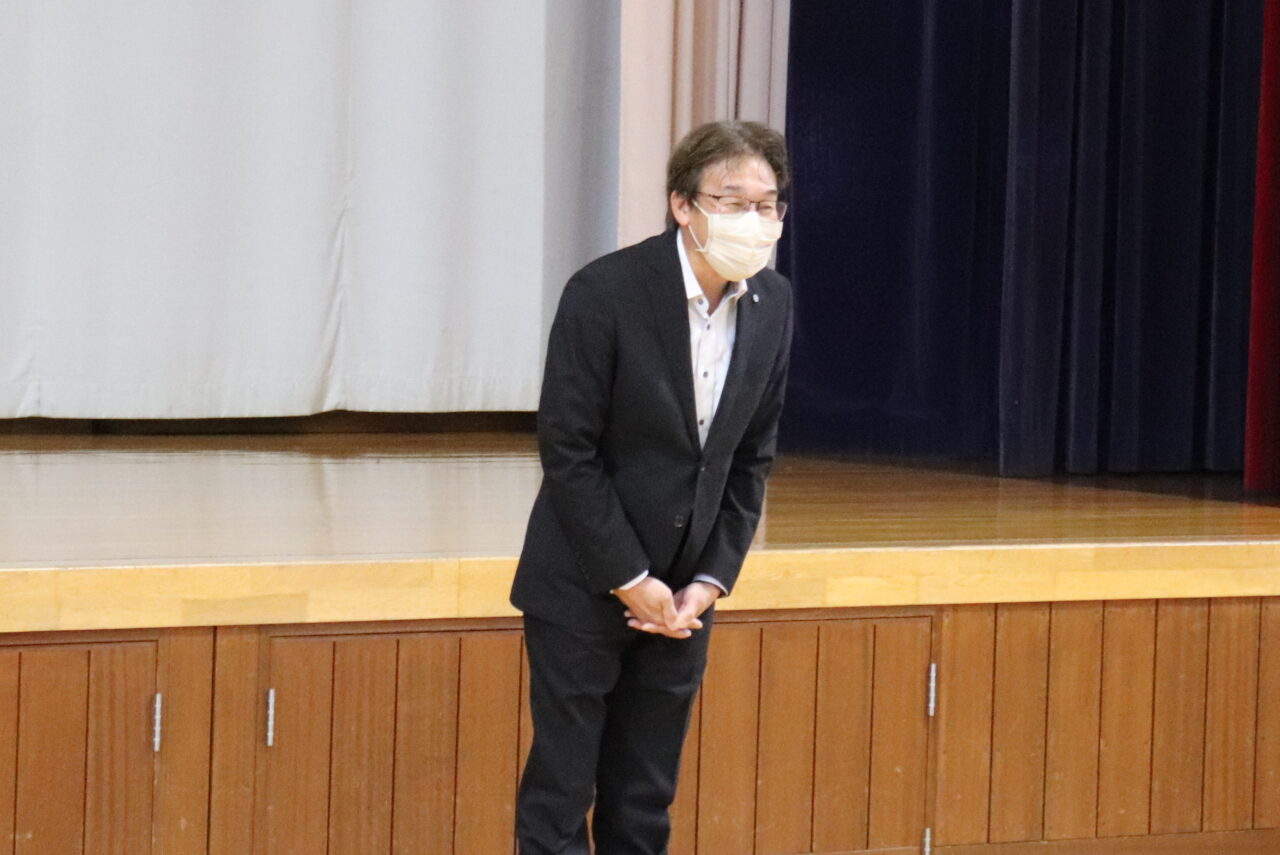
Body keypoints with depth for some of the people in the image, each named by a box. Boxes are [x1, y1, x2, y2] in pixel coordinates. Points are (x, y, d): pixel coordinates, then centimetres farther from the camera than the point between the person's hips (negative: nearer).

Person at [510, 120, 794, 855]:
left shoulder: (772, 305, 0)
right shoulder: (606, 293, -17)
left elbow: (750, 461, 7)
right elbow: (568, 453, -15)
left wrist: (711, 580, -2)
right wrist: (630, 581, -13)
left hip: (681, 594, 5)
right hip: (586, 588, -5)